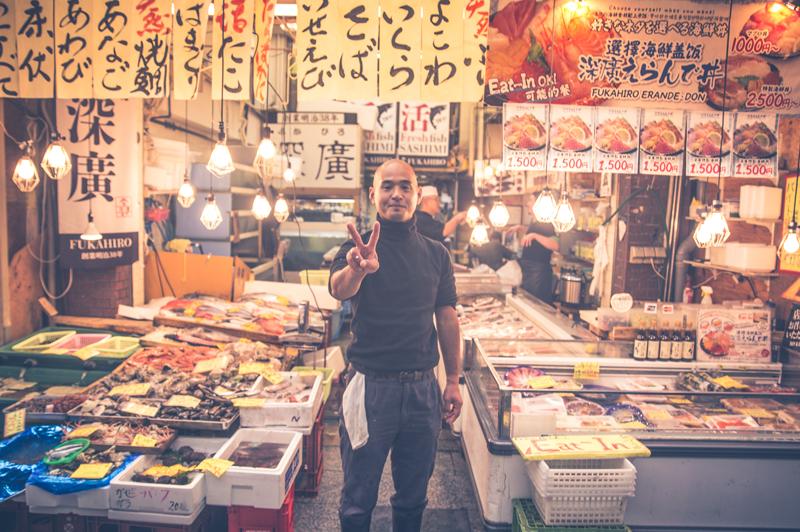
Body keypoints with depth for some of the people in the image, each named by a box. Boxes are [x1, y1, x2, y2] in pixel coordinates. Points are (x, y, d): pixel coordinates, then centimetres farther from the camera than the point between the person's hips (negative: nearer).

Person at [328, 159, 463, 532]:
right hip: (371, 386, -3)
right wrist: (356, 270, -50)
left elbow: (447, 318, 11)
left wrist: (453, 381, 8)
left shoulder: (436, 254, 7)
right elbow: (338, 289, -27)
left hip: (422, 387, 3)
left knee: (413, 496, 18)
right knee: (358, 499, 10)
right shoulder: (358, 249, -5)